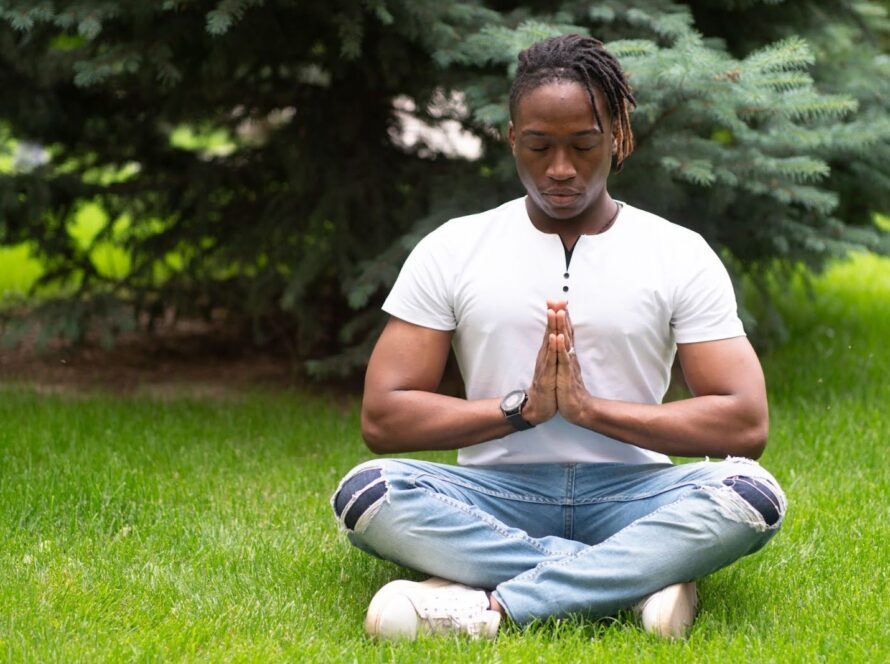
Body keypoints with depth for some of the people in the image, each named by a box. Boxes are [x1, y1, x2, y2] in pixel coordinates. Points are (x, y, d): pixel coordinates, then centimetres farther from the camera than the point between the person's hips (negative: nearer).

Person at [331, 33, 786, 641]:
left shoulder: (680, 255, 5)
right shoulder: (451, 251, 6)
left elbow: (747, 423, -5)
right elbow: (382, 417, -1)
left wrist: (592, 408, -13)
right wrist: (521, 407, -12)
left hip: (628, 494, 0)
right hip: (496, 498, 1)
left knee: (751, 493, -30)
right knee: (366, 490, -29)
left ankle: (493, 604, -35)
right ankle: (636, 579, -29)